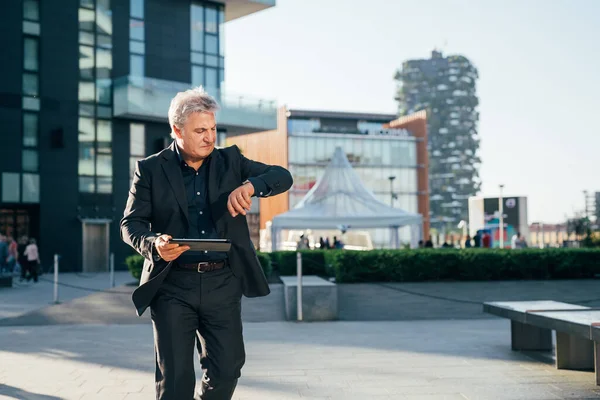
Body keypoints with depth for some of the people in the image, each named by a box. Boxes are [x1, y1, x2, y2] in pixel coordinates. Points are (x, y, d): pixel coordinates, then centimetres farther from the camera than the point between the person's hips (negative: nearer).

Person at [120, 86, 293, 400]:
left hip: (223, 283, 2)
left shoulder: (230, 161, 7)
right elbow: (131, 223, 0)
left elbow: (283, 177, -1)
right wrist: (153, 244, -23)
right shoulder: (150, 169, 2)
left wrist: (249, 185, -23)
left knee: (227, 368, 6)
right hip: (173, 285, -2)